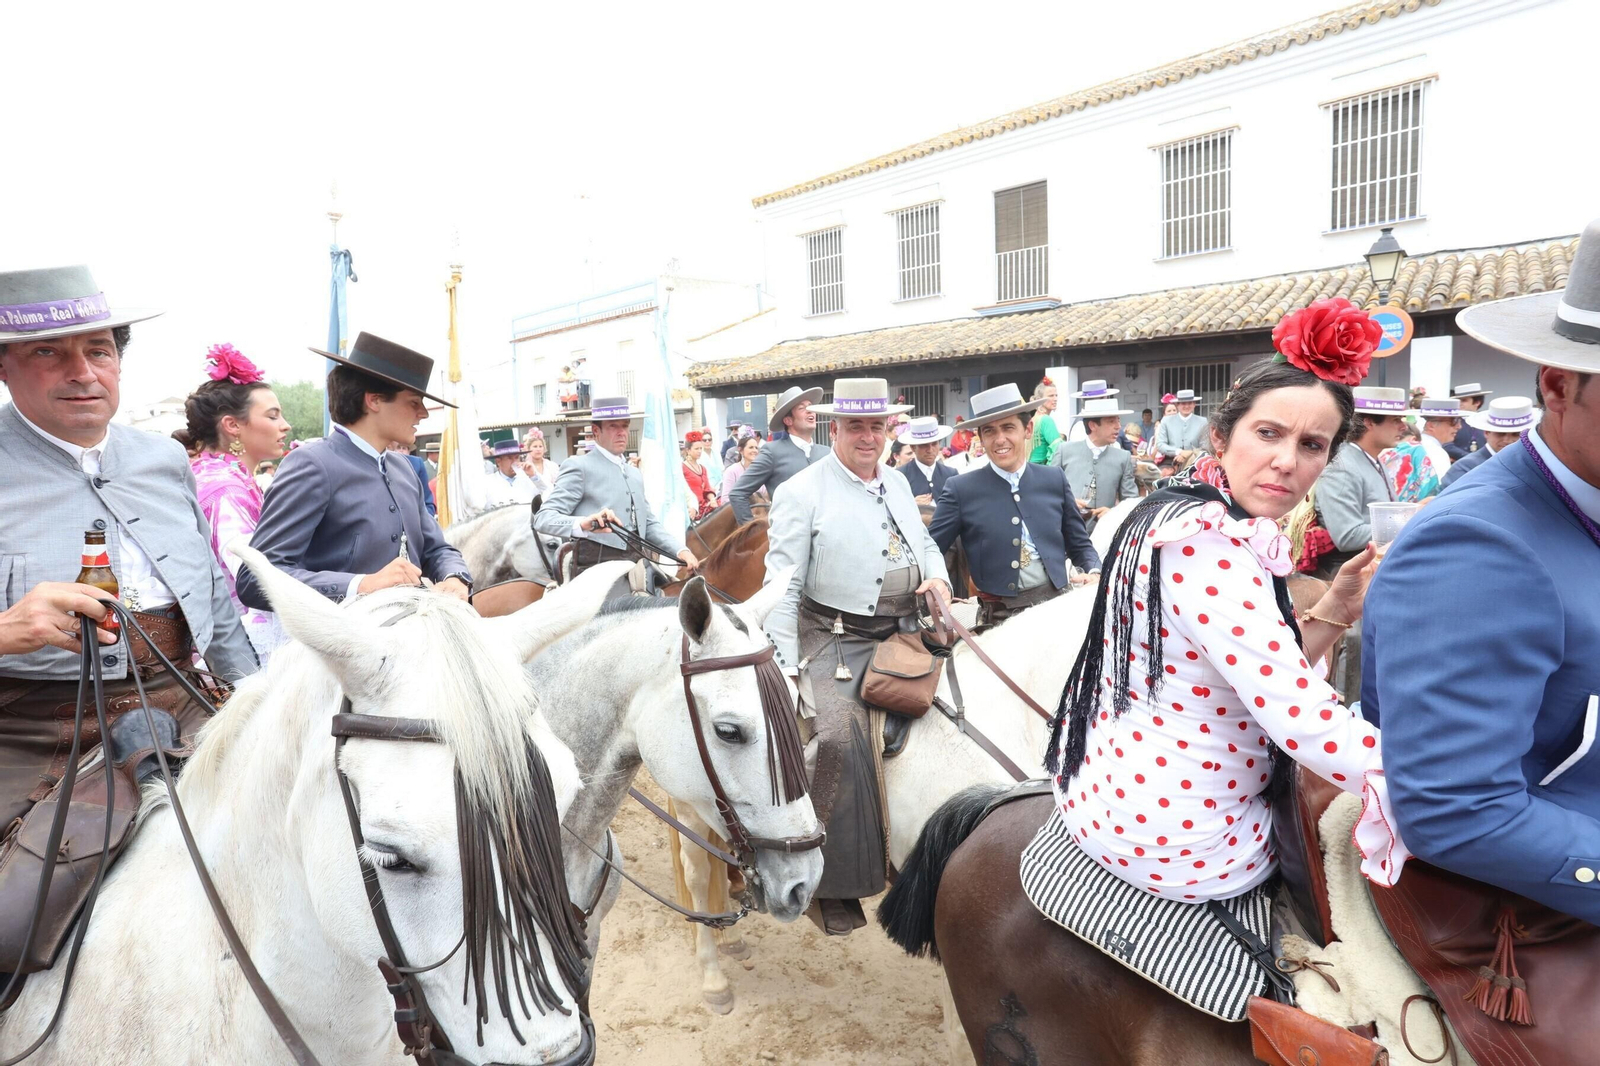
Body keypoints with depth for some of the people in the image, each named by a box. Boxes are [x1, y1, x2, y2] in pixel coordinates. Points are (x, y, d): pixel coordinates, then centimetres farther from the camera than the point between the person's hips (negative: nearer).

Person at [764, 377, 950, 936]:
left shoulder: (898, 483, 13)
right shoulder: (802, 491, -7)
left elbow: (924, 542, 26)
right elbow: (783, 585, -9)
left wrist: (938, 576, 2)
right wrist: (785, 668, -15)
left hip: (903, 634, 7)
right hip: (835, 642, -6)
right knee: (841, 737, -25)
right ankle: (837, 886, -11)